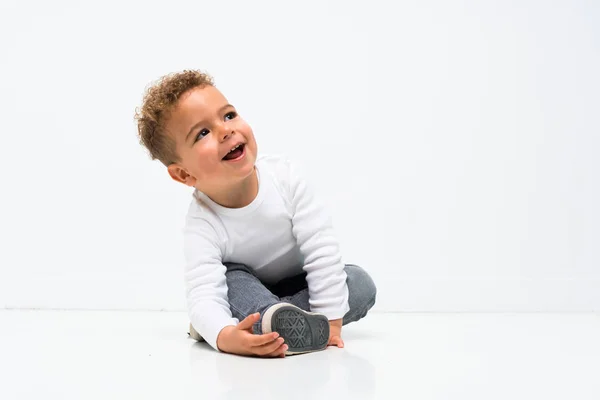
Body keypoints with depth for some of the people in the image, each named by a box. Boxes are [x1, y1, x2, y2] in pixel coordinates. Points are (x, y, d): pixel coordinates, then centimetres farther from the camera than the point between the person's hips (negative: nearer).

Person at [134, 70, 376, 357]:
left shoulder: (284, 175, -25)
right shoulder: (202, 225, -29)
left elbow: (322, 249, -24)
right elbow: (203, 296, -41)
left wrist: (331, 318, -30)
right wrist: (225, 336, -63)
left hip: (299, 287, 2)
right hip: (247, 292, -2)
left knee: (361, 283, -21)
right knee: (231, 279, -32)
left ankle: (268, 321, -28)